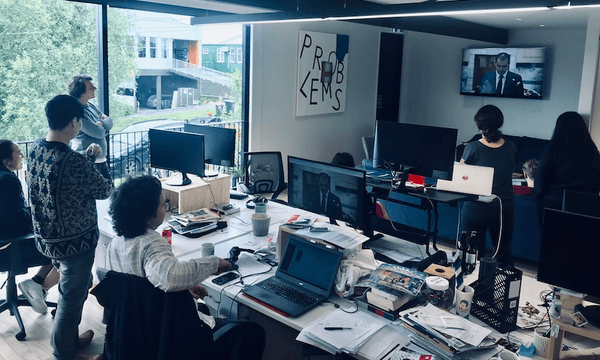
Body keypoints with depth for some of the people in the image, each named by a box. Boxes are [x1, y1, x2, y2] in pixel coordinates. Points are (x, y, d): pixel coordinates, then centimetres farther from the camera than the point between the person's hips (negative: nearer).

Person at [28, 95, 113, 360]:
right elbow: (106, 191, -12)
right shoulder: (75, 162, -29)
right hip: (74, 241, -9)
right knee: (71, 297, 10)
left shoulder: (35, 150, -3)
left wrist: (87, 156, 10)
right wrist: (95, 162, 5)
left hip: (47, 237, 9)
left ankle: (70, 338, 43)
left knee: (80, 285, 26)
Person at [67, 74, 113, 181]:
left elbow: (110, 122, 9)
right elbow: (99, 133, -20)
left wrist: (101, 123, -10)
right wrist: (104, 127, 1)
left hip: (101, 160, 9)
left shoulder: (91, 106, 12)